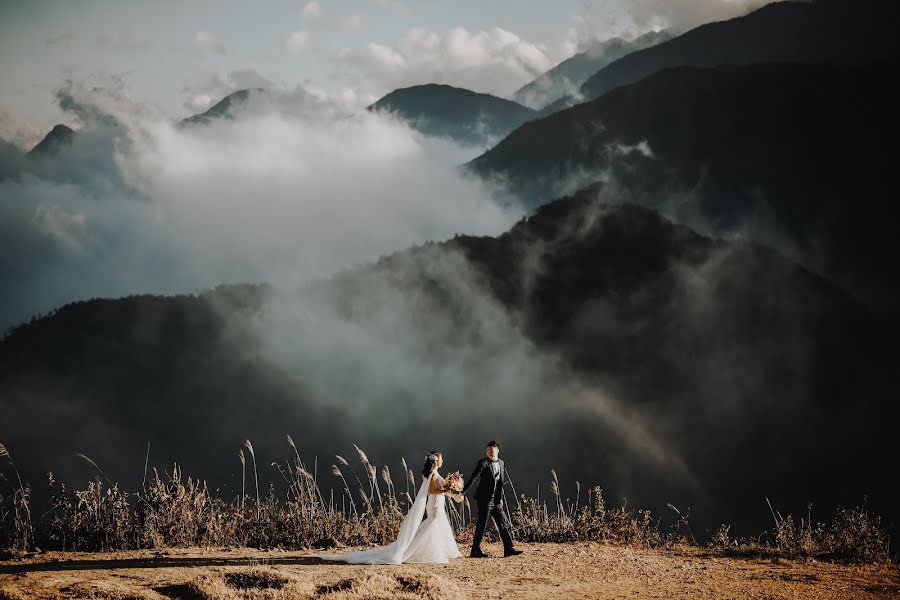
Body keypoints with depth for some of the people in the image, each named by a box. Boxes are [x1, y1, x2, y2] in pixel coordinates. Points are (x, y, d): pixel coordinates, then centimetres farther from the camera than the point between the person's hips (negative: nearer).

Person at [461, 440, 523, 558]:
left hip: (496, 500, 7)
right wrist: (463, 492, -27)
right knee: (482, 525, -5)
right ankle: (476, 550, 1)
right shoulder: (483, 463, -8)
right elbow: (473, 478, -18)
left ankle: (509, 548, 10)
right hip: (485, 499, -7)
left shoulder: (501, 463, 13)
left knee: (503, 523, 6)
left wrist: (500, 498, 19)